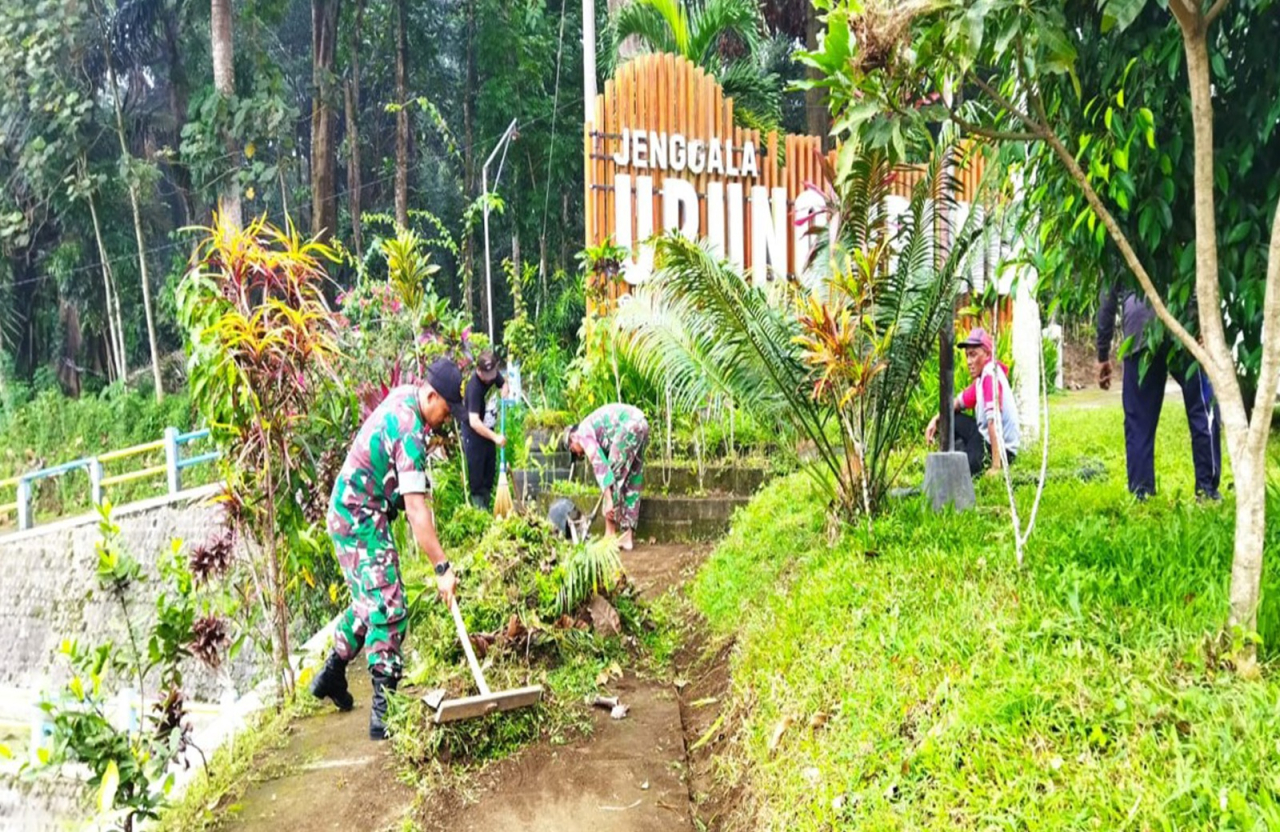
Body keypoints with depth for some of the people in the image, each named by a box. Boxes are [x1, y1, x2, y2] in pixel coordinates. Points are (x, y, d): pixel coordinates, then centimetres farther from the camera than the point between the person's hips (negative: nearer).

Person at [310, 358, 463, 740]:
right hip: (360, 521, -10)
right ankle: (383, 710, -12)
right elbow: (416, 510, -32)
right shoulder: (409, 433, -28)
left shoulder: (403, 394, 1)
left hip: (351, 513, 10)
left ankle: (332, 673, 33)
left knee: (371, 600, 20)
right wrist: (442, 568, -31)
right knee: (388, 610, -12)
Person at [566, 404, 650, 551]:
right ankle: (627, 537, 14)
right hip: (641, 424, 9)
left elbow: (598, 464, -9)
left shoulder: (583, 432, 3)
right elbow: (605, 460, 31)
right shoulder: (596, 428, 28)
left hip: (628, 427, -9)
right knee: (632, 483, 12)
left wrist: (609, 500, -13)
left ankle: (610, 536, 4)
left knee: (614, 477, 0)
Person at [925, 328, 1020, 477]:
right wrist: (936, 419, 0)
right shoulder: (982, 376, 7)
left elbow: (993, 420, -28)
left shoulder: (991, 375, -21)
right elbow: (959, 402, 18)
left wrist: (996, 466, -33)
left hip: (1001, 447, -10)